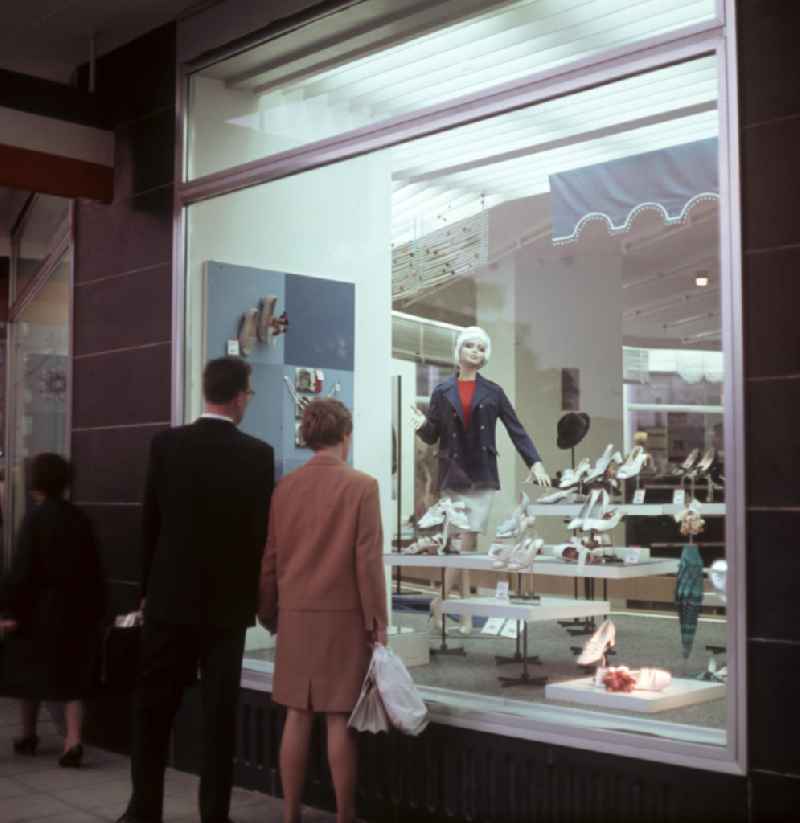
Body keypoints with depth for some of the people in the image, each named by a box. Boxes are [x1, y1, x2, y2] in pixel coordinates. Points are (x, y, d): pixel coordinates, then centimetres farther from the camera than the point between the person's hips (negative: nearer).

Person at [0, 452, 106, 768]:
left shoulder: (34, 517, -10)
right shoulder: (79, 518, 2)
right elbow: (94, 568, 4)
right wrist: (96, 610, 10)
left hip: (39, 608, -3)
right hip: (75, 608, 3)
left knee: (30, 671, 15)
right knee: (70, 676, 8)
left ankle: (28, 735, 28)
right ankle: (73, 739, -6)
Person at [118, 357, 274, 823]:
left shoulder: (167, 444, -4)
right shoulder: (258, 454, -8)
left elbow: (150, 521, 1)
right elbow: (263, 531, -5)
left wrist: (148, 587, 12)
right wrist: (258, 596, 8)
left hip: (171, 595, 1)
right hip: (228, 600, -1)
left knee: (154, 705, 11)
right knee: (220, 711, 7)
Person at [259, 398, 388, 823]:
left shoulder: (285, 486, 2)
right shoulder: (361, 485, -9)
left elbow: (269, 557, 6)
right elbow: (368, 558, -10)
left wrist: (269, 611, 17)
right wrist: (377, 618, -3)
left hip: (295, 614, 4)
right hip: (343, 615, -4)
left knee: (297, 716, 10)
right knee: (339, 720, 3)